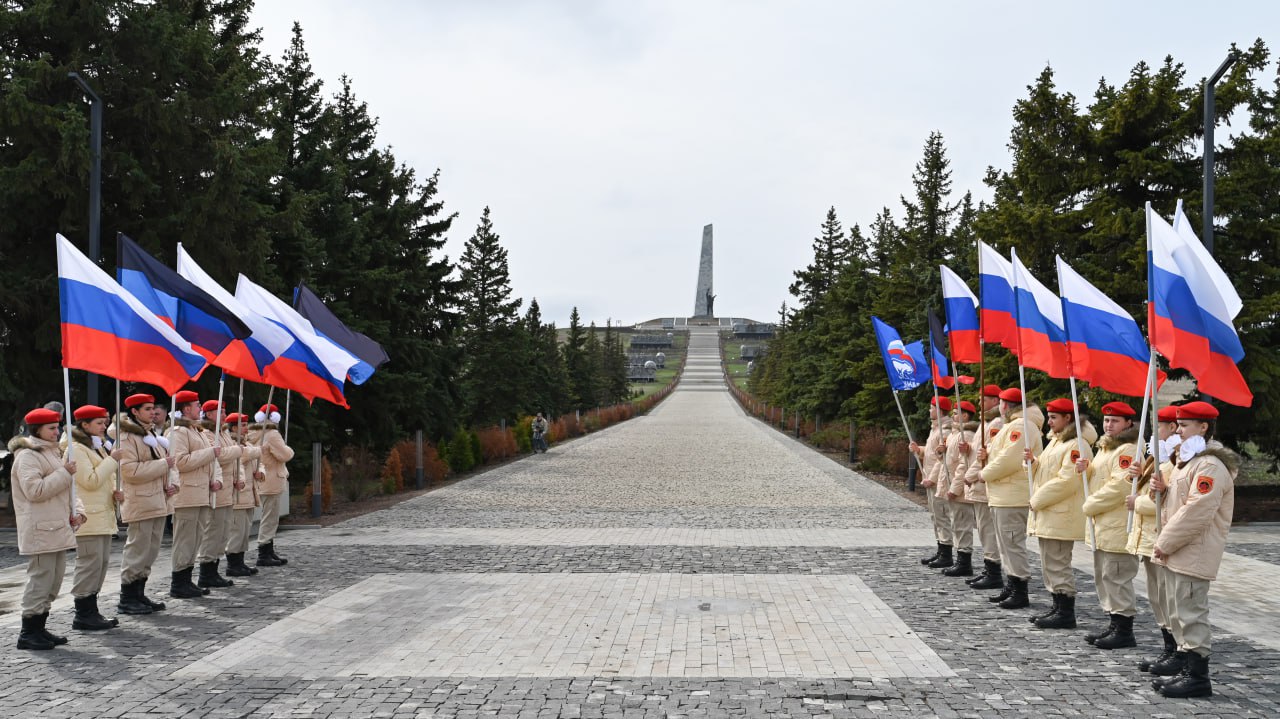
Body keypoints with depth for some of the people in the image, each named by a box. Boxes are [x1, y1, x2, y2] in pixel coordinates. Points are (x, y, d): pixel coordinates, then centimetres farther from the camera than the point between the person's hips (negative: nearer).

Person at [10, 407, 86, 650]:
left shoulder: (51, 452, 19)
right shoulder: (27, 456, -11)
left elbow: (65, 488, 23)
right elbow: (34, 490, -23)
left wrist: (76, 510, 7)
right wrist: (65, 473, -18)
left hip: (58, 529, 9)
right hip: (40, 531, -9)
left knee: (53, 583, 12)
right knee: (40, 580, -7)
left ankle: (38, 629, 21)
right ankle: (28, 633, 2)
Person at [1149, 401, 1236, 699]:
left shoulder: (1210, 466, -18)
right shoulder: (1189, 459, 16)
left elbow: (1196, 512, -24)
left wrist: (1165, 542, -19)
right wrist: (1163, 489, 3)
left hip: (1194, 553, -10)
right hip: (1177, 551, 10)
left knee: (1191, 610, -6)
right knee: (1177, 606, 19)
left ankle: (1197, 676, -1)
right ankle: (1184, 655, 33)